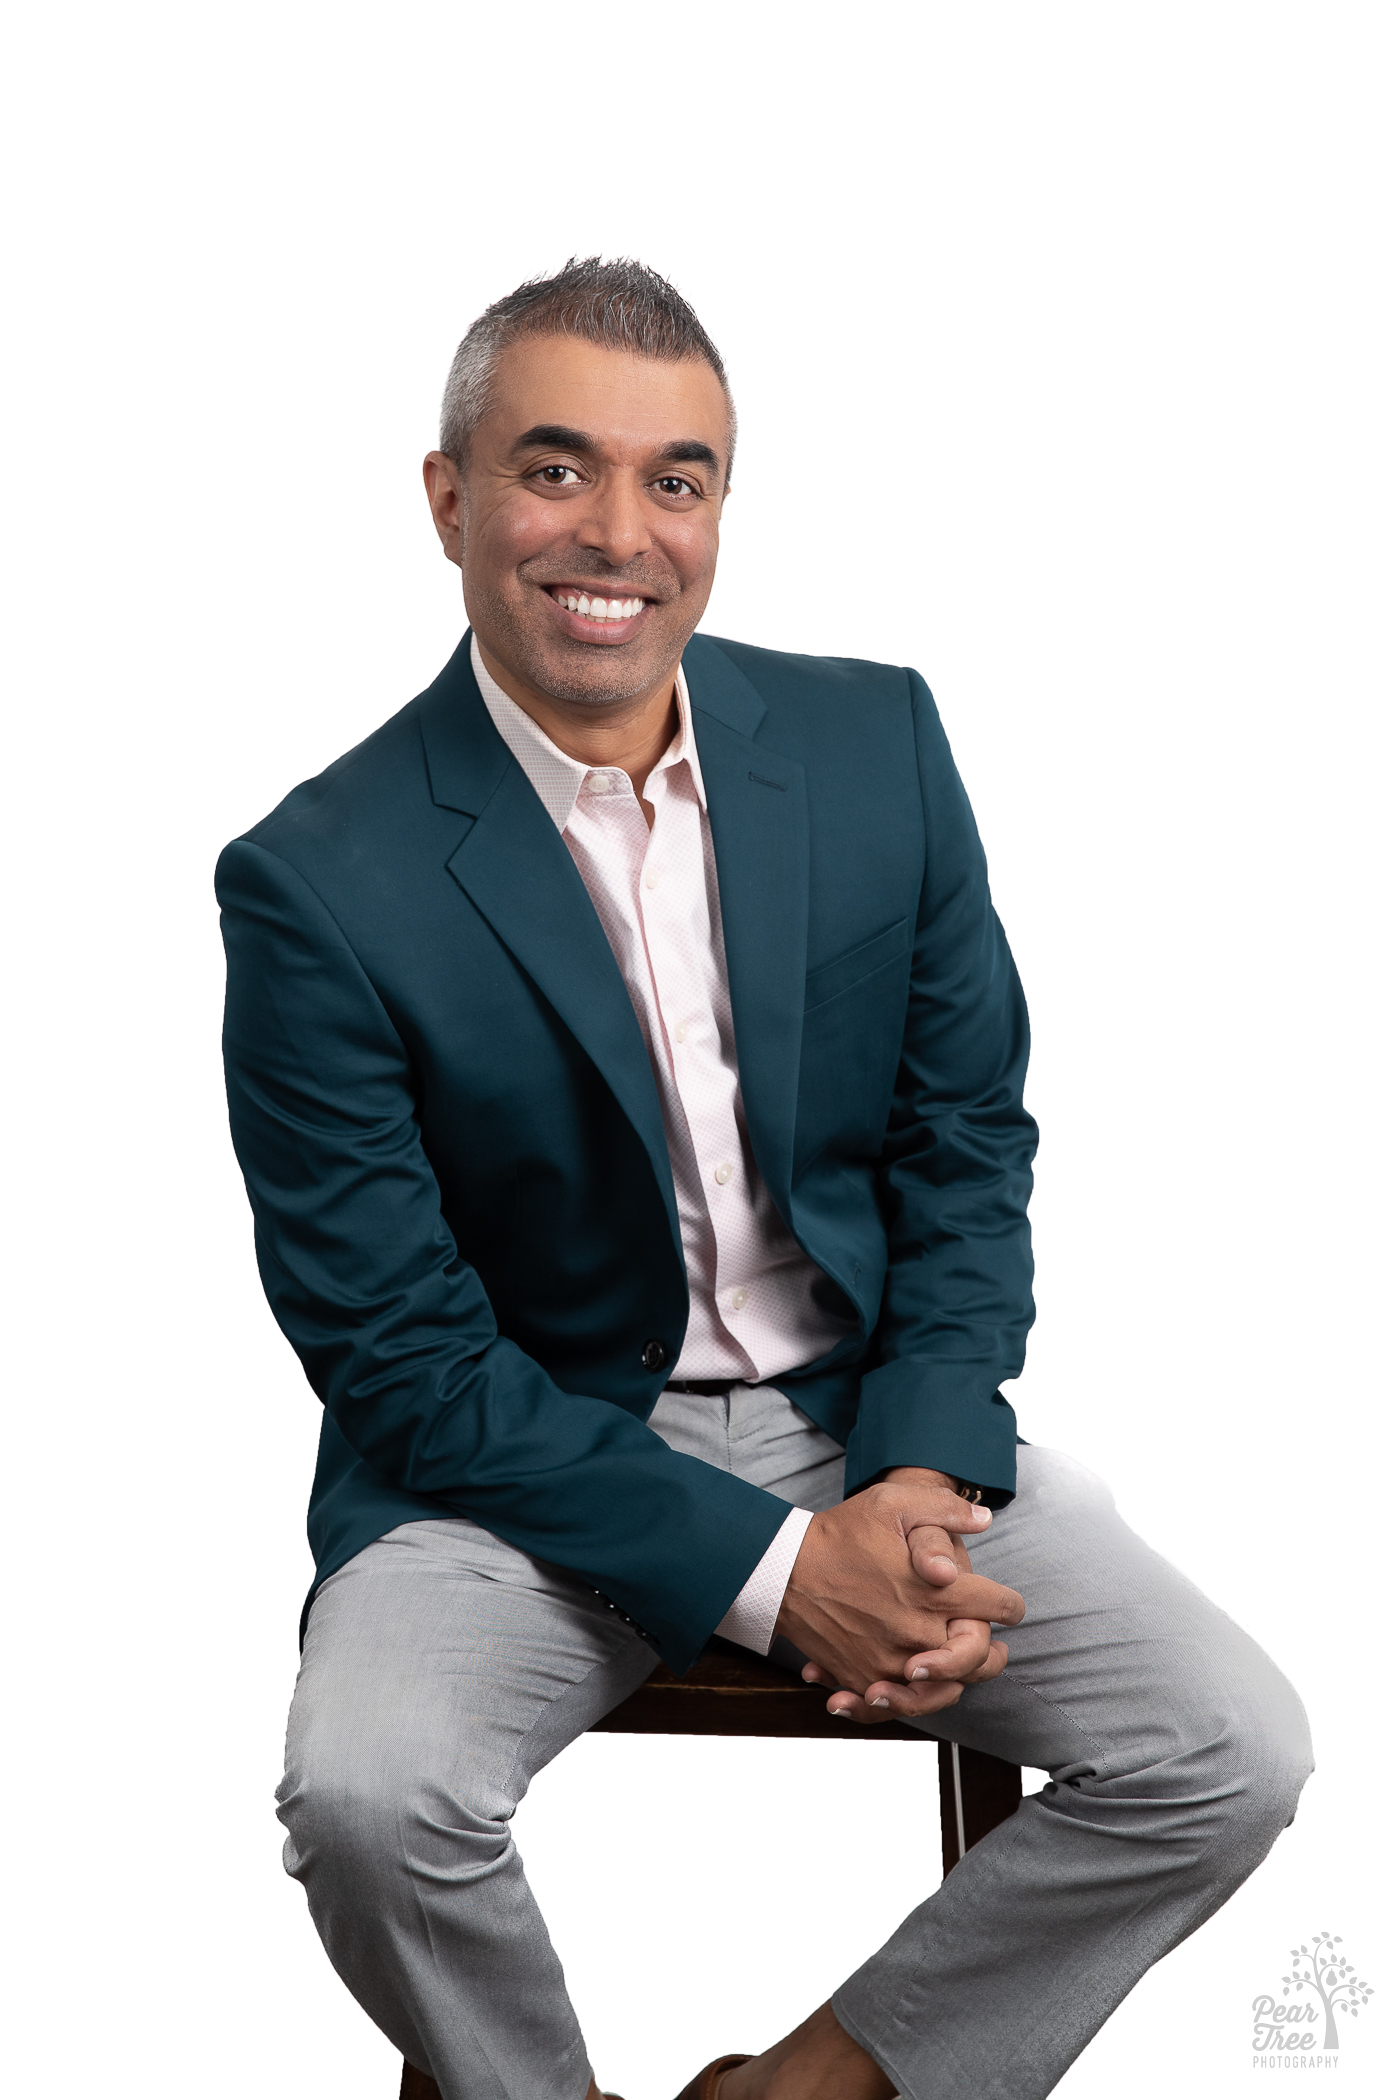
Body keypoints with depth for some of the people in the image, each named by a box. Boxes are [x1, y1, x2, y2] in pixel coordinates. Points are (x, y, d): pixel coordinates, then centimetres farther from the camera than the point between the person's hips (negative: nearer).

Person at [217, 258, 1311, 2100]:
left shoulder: (879, 740, -2)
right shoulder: (320, 886, -15)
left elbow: (970, 1138, 4)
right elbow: (400, 1359, -13)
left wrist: (921, 1477, -11)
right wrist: (766, 1569, -19)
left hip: (870, 1415, 4)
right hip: (528, 1456, -3)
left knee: (1237, 1753, -12)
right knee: (365, 1794, -30)